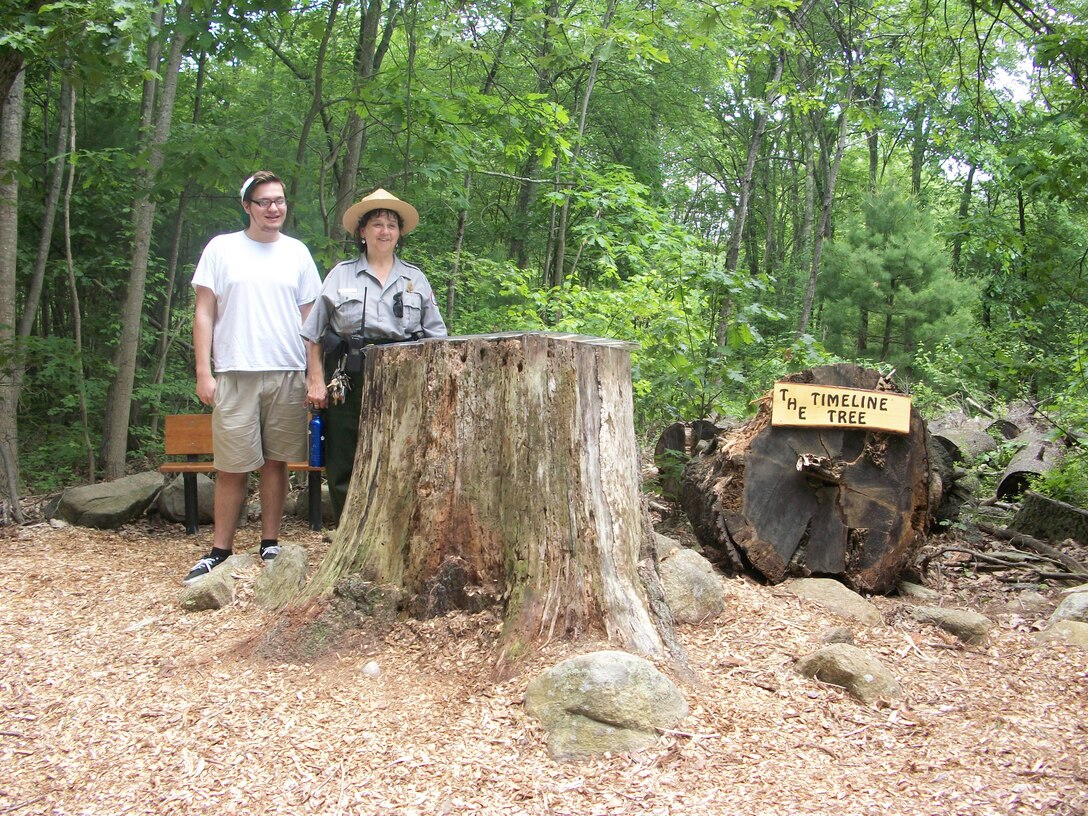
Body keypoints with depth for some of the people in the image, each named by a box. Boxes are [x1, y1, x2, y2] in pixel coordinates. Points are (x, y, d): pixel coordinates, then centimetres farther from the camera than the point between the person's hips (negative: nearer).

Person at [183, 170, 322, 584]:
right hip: (235, 374, -2)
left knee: (277, 462, 7)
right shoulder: (221, 248, 5)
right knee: (232, 468, 1)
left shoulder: (297, 252, 11)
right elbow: (204, 314, 3)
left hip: (288, 374, 2)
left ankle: (270, 545, 18)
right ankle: (220, 551, 11)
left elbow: (310, 318, 12)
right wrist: (204, 372, -5)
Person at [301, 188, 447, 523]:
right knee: (344, 471, 2)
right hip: (349, 384, 0)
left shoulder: (416, 279, 13)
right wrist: (316, 380, 0)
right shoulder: (340, 275, 9)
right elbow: (314, 334, 9)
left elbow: (435, 335, 12)